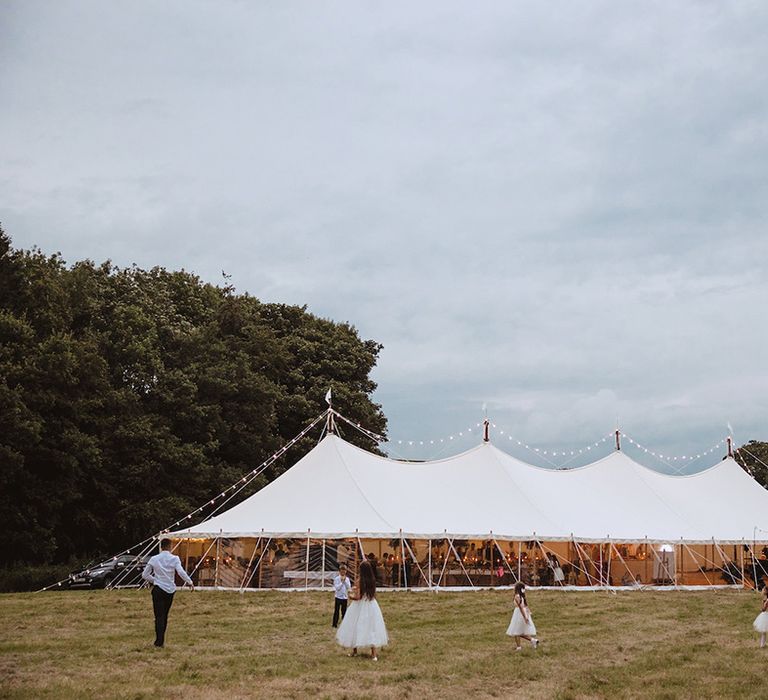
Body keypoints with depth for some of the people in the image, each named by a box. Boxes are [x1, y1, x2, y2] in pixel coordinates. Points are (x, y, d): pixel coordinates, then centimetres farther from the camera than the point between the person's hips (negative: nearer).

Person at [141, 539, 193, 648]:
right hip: (170, 589, 1)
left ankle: (159, 641, -9)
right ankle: (161, 640, 17)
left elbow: (144, 575, 3)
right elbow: (181, 572, -15)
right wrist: (190, 582, -5)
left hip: (158, 589, -1)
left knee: (159, 616, -1)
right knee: (165, 616, 14)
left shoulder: (154, 559, -2)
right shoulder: (174, 559, -5)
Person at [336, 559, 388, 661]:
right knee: (371, 627, 5)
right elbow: (373, 594, 8)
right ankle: (374, 653, -1)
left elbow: (357, 597, -19)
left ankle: (354, 650, 22)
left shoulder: (359, 581, -16)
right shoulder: (372, 580, -1)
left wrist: (351, 596, 3)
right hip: (371, 606, 4)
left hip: (360, 606, -4)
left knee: (356, 627, 11)